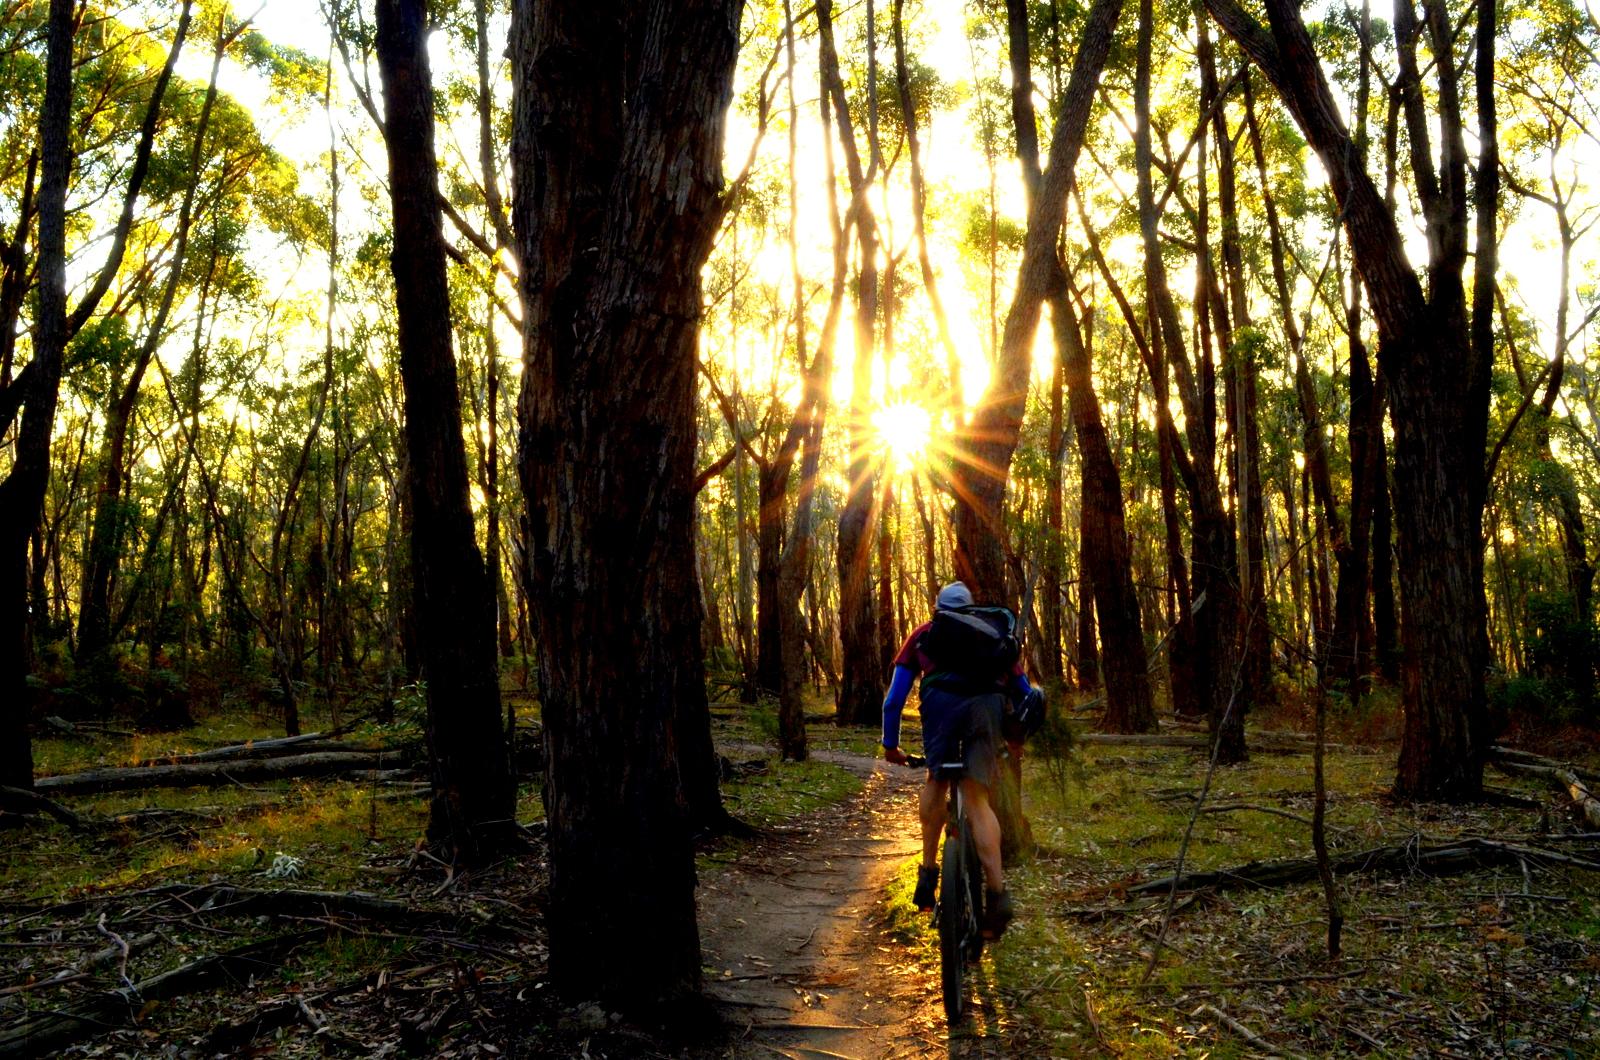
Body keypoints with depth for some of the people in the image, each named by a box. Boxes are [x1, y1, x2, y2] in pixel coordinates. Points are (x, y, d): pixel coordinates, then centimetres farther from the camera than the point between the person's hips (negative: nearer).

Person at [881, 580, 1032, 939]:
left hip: (942, 700, -1)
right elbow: (1022, 690, 34)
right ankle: (997, 892, -11)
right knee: (978, 799, 4)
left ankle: (928, 872, 13)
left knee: (936, 780, 21)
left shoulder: (923, 633, 32)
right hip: (988, 703, 1)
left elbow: (895, 697, 28)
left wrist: (890, 744, 35)